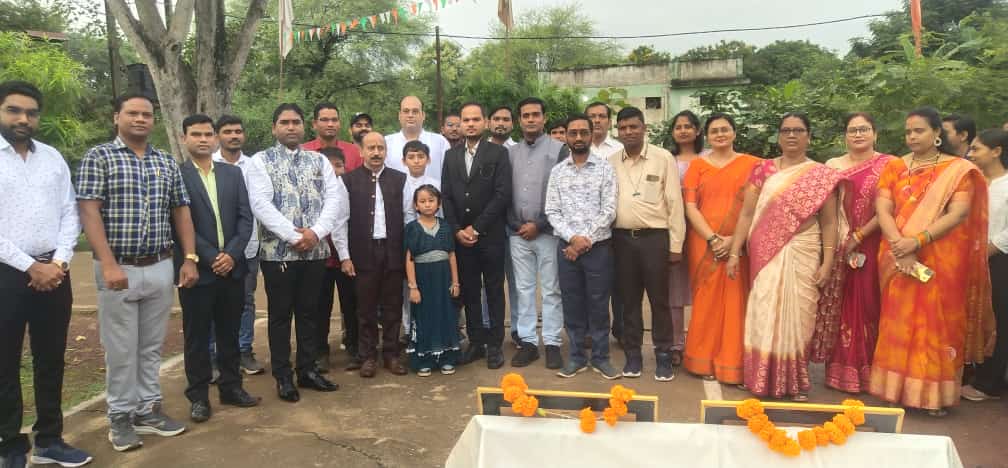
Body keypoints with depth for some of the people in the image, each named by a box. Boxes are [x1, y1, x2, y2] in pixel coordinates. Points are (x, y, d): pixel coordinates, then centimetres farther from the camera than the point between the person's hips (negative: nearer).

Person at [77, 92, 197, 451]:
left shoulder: (167, 162, 10)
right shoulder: (98, 157, -3)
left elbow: (181, 211, 13)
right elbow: (89, 212, -10)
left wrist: (190, 258, 4)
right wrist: (109, 264, -19)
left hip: (160, 268, 4)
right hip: (119, 269, -4)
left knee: (151, 346, 12)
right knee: (121, 349, 4)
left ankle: (148, 410, 24)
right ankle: (121, 417, 18)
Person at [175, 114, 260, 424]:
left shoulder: (233, 173, 9)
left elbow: (245, 218, 4)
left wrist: (231, 254, -9)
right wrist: (210, 257, -14)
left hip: (232, 267, 4)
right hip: (197, 269, -4)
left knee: (229, 332, 13)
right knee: (197, 335, 6)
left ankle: (231, 386, 25)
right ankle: (198, 396, 16)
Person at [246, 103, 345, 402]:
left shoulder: (319, 161, 10)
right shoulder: (261, 161, 0)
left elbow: (335, 198, 1)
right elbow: (261, 204, -11)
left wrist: (315, 232, -14)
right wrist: (294, 236, -18)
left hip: (316, 250, 3)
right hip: (278, 251, -3)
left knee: (309, 313, 12)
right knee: (280, 315, 6)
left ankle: (307, 370, 24)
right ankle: (283, 376, 17)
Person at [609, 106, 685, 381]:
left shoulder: (663, 158, -2)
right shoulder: (610, 163, 7)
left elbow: (675, 203, -3)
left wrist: (676, 245, -5)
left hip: (655, 237, -3)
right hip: (622, 238, 3)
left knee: (659, 299, 4)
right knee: (629, 300, 11)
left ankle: (663, 355, 16)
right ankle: (632, 354, 22)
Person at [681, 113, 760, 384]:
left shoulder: (750, 164, 6)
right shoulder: (697, 165, 9)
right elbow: (690, 207, 1)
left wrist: (735, 239, -12)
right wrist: (712, 239, -10)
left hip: (739, 245, 0)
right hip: (703, 244, 1)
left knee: (736, 302, 1)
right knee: (706, 301, 3)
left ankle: (733, 365, 11)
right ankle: (705, 362, 14)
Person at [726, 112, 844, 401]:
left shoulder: (822, 176, 4)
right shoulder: (763, 170, 7)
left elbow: (829, 223, 2)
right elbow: (747, 214, 4)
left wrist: (827, 262, -6)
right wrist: (734, 252, -2)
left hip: (802, 255, -1)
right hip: (765, 255, 1)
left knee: (797, 316, 3)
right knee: (764, 315, 1)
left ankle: (796, 383, 16)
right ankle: (764, 380, 13)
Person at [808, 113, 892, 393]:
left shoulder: (887, 165, 0)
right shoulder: (832, 166, 10)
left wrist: (858, 236, -14)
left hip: (870, 248, -3)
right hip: (836, 249, 3)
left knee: (865, 305, 1)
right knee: (837, 305, 6)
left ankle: (865, 372, 12)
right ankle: (839, 370, 16)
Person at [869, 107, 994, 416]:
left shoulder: (958, 169, 1)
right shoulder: (894, 167, 9)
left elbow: (959, 214, -10)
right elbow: (883, 210, -2)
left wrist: (918, 241, -21)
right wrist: (901, 246, -18)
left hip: (941, 260, -2)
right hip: (899, 260, 2)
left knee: (937, 323, 0)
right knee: (899, 323, 6)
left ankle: (935, 394, 9)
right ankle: (897, 388, 14)